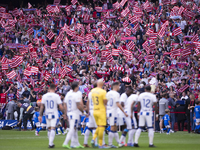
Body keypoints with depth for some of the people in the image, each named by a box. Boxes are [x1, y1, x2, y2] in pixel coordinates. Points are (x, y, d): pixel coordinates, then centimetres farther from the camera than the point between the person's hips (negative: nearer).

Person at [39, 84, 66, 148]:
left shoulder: (44, 96, 2)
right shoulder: (56, 96, -8)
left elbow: (42, 106, 4)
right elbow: (60, 107, -8)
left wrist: (40, 115, 9)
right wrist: (64, 113, 4)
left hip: (47, 114, 3)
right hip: (54, 115, -3)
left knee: (49, 129, 14)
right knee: (53, 129, -5)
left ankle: (51, 143, 20)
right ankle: (50, 143, -14)